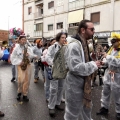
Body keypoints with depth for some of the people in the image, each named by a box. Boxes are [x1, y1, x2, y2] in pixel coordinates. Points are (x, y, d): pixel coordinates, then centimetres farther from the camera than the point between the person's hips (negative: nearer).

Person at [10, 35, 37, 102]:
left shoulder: (28, 48, 9)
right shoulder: (16, 48, -2)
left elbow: (32, 55, 7)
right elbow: (13, 58, -2)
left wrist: (29, 55, -15)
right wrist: (19, 62, -13)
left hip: (28, 65, 4)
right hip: (20, 65, -4)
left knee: (27, 80, 6)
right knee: (21, 79, -17)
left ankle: (25, 94, 20)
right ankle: (19, 92, 11)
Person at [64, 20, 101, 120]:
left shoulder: (84, 44, 8)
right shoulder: (74, 45, -23)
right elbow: (75, 67, -32)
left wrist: (95, 61, 2)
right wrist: (93, 65, -21)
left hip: (84, 83, 10)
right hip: (75, 84, -10)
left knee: (87, 108, 27)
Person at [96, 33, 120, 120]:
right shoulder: (112, 49, 9)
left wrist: (107, 56, -26)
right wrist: (105, 62, -2)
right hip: (108, 74, 8)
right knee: (105, 92, 16)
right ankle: (104, 108, 31)